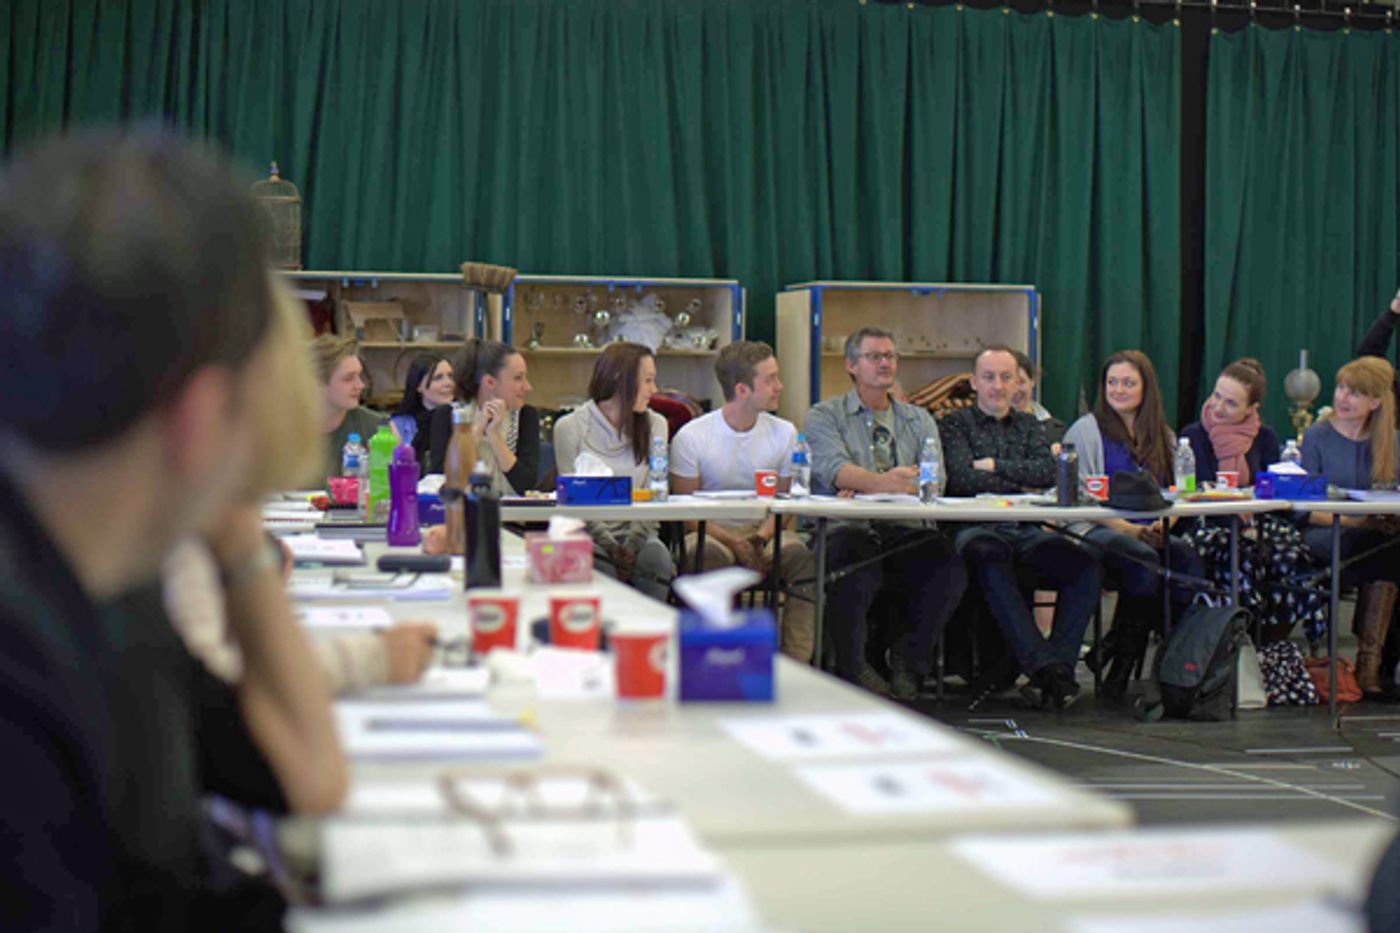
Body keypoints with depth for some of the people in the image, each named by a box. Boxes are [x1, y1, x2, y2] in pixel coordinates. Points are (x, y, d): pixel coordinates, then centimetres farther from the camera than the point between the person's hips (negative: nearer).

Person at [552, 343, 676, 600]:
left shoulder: (654, 425, 10)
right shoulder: (570, 427, 0)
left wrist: (632, 545, -13)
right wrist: (612, 548, -17)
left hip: (636, 532, 3)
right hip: (587, 534, -2)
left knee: (656, 559, -30)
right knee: (603, 568, -34)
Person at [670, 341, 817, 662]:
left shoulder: (784, 433, 5)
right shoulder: (691, 437, -6)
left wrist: (763, 536, -14)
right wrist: (733, 542, -20)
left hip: (763, 531, 3)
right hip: (711, 532, -3)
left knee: (803, 556, -29)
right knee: (712, 557, -38)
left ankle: (796, 665, -27)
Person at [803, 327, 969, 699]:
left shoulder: (919, 420, 22)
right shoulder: (824, 416, 11)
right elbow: (835, 469, -10)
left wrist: (863, 489, -13)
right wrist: (883, 483, -31)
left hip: (904, 532, 3)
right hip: (848, 529, -3)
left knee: (948, 563, -28)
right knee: (856, 563, -37)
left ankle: (906, 660, -6)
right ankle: (852, 666, -15)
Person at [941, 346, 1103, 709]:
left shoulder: (1029, 425, 25)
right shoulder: (955, 424, 13)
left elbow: (1048, 472, 5)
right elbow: (962, 478, -5)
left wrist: (994, 466, 0)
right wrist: (1020, 486, 1)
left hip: (1027, 530, 4)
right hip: (977, 529, -4)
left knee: (1087, 567, -24)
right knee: (991, 565, -40)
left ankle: (1057, 663, -25)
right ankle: (1045, 666, -41)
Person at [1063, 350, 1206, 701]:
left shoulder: (1162, 436, 22)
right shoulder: (1086, 430, 7)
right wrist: (1128, 530, -15)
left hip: (1149, 533, 5)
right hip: (1096, 531, -5)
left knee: (1189, 559, -29)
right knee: (1144, 559, -37)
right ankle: (1121, 664, -22)